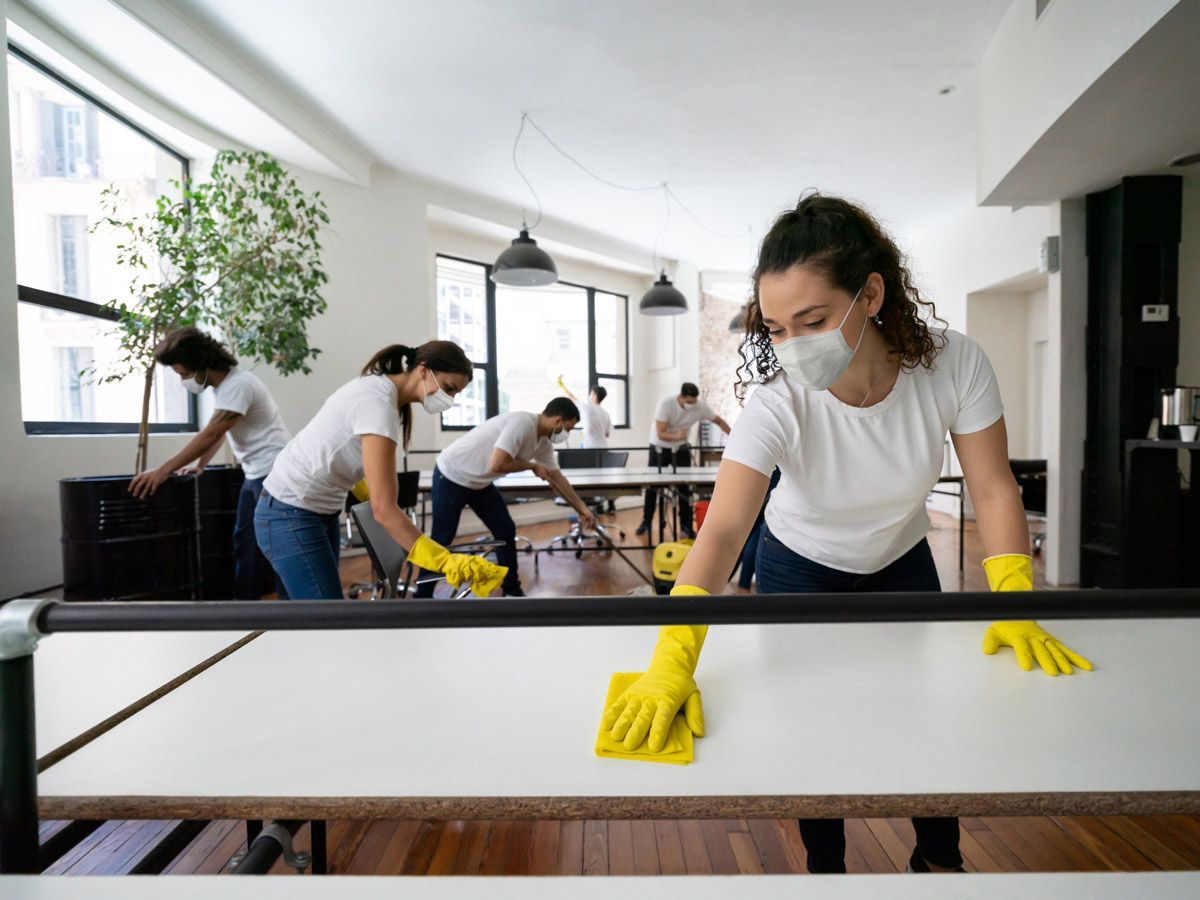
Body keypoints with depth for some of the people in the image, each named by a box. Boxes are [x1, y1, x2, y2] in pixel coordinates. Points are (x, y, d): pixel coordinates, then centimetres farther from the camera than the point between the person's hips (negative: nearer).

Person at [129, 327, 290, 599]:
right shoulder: (223, 385, 11)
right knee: (244, 544, 14)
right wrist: (199, 465, 17)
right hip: (254, 475, 10)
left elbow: (210, 435, -24)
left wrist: (164, 471, -23)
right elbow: (217, 432, 21)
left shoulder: (239, 384, -20)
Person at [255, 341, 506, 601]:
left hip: (318, 510, 10)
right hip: (291, 515, -10)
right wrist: (445, 561, -34)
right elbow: (384, 509, -32)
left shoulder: (379, 388, 3)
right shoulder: (378, 404, -27)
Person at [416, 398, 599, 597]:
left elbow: (556, 478, 10)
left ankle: (512, 591, 19)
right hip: (451, 477, -9)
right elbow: (497, 465, -37)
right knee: (441, 540, 0)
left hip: (479, 482, 9)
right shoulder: (522, 423, -30)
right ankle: (422, 596, 16)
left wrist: (582, 509, 11)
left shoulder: (544, 442, -1)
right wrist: (532, 465, -21)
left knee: (506, 530, 7)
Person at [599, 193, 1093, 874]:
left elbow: (992, 488, -17)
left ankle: (939, 859, 40)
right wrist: (673, 660, -55)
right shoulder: (779, 404, -34)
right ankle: (826, 867, 33)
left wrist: (1014, 607, -27)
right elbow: (723, 529, -44)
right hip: (801, 569, -2)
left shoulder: (955, 364, -27)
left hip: (901, 561, 3)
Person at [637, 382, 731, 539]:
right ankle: (646, 522, 20)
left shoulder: (701, 406, -21)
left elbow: (719, 421, -7)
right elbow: (661, 434, -31)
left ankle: (686, 525, 8)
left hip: (680, 449, 2)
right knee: (652, 485, 5)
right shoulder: (665, 403, -30)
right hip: (659, 447, -2)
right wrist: (676, 436, -50)